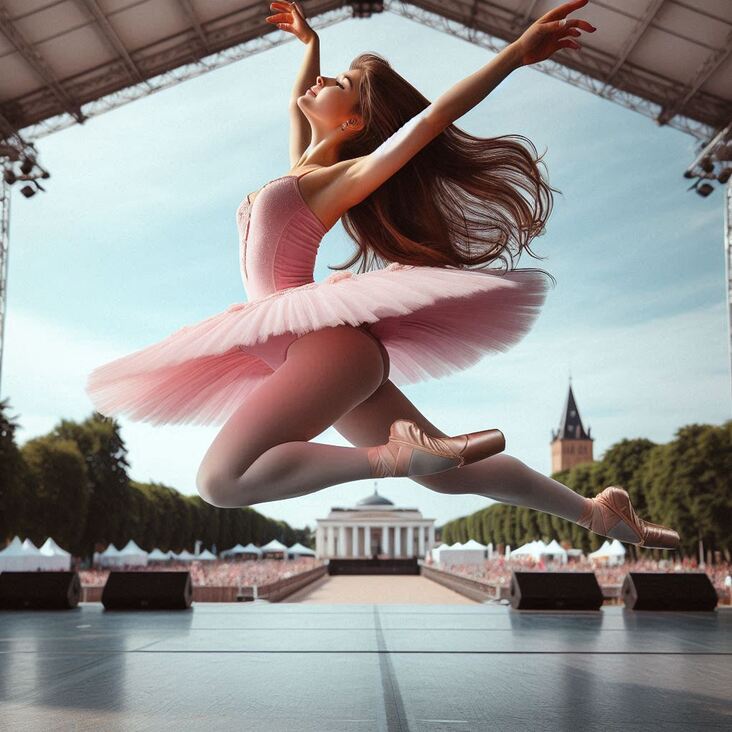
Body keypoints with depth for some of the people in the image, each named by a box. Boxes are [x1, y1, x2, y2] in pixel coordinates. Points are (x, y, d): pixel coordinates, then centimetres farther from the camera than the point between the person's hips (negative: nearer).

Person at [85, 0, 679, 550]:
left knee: (220, 480, -27)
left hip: (323, 338, -9)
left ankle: (398, 455, -29)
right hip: (307, 347, 9)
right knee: (446, 473, 11)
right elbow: (296, 105, 40)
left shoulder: (342, 178, -3)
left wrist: (519, 51, -15)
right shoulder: (303, 166, 19)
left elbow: (433, 117, -14)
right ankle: (598, 512, 17)